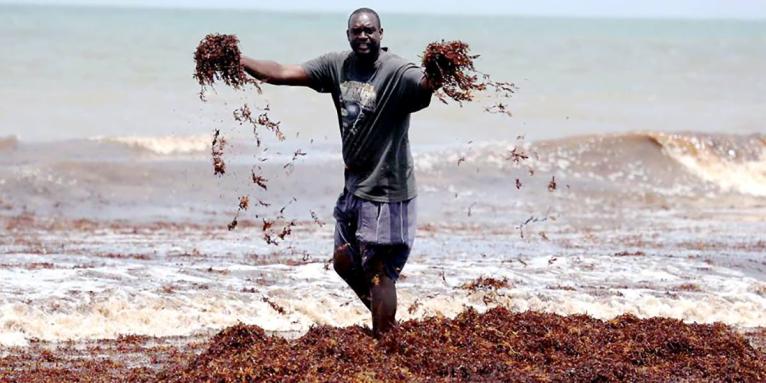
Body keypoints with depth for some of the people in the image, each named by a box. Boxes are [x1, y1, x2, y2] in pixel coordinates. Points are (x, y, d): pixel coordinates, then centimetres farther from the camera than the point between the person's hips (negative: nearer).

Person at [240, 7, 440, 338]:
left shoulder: (397, 72, -18)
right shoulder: (338, 66, 1)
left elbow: (424, 85, -39)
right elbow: (284, 73, 1)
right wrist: (239, 61, -7)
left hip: (387, 192, -8)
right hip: (354, 186, 8)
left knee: (378, 272, -3)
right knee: (344, 262, 17)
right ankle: (384, 321, 35)